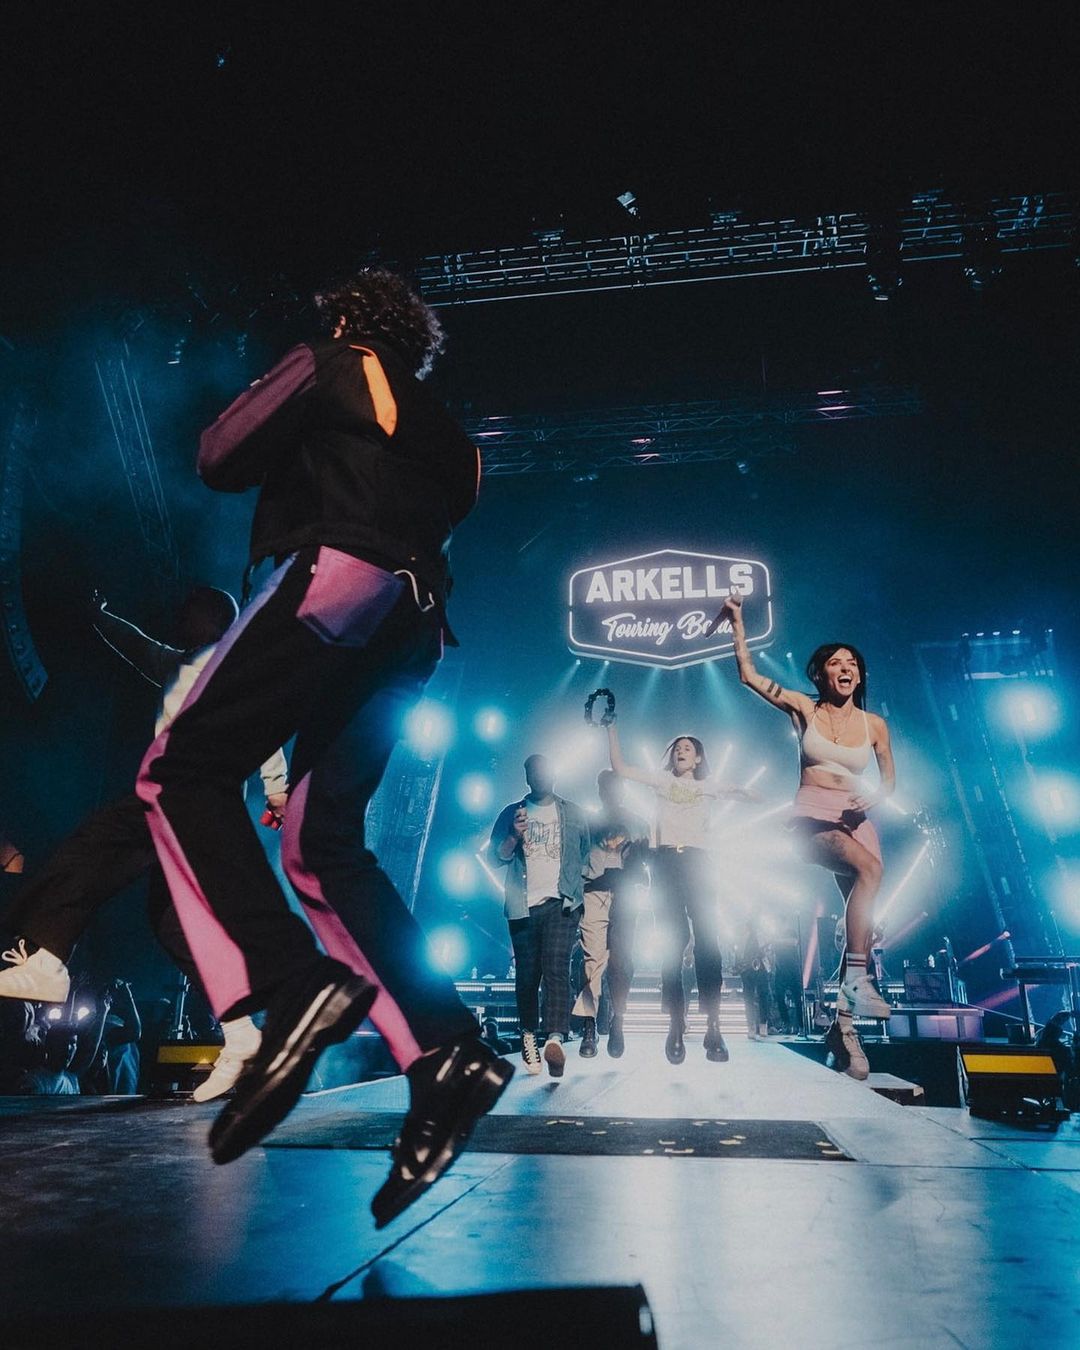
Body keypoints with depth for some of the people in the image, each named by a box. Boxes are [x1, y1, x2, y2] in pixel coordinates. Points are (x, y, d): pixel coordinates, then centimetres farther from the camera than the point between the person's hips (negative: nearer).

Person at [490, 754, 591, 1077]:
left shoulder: (573, 813, 15)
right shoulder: (511, 813, 14)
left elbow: (585, 854, 19)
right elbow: (496, 856, 6)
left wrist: (572, 884, 8)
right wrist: (514, 836, -11)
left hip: (560, 903, -1)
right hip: (523, 906, 1)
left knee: (556, 969, -17)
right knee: (526, 974, 2)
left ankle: (555, 1039, -29)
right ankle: (528, 1035, 17)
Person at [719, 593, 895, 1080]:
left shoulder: (874, 724, 7)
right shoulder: (803, 709, 4)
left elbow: (889, 778, 14)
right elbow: (749, 675, 5)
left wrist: (874, 797, -8)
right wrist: (738, 623, 2)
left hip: (856, 819, 3)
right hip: (812, 816, -3)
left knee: (859, 910, -8)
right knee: (869, 867, -33)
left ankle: (843, 1025, -1)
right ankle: (856, 978, -29)